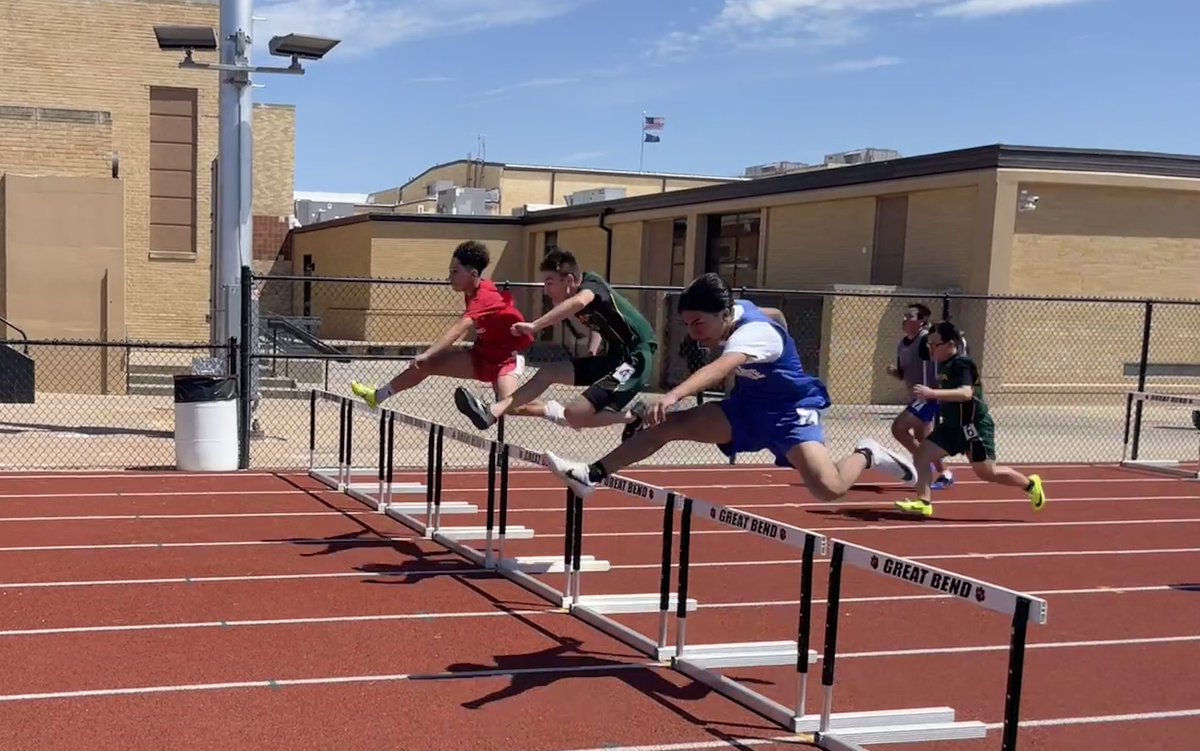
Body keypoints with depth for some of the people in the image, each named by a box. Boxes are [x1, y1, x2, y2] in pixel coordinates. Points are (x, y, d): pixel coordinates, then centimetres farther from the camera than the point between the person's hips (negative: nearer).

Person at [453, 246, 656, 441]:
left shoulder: (591, 282, -15)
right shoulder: (584, 295, 10)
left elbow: (579, 302, -40)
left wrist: (534, 326, -43)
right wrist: (592, 354, 13)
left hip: (635, 358, -10)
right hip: (616, 357, 10)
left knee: (574, 415, -18)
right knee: (548, 371, 9)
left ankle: (632, 415, 0)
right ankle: (491, 412, 8)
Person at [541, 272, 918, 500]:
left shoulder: (755, 332, -31)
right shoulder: (741, 308, -6)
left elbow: (718, 368, -52)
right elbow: (775, 314, 17)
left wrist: (674, 394, -67)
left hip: (789, 410, -8)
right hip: (746, 406, 8)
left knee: (828, 488, -26)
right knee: (670, 422, -13)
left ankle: (866, 454, 8)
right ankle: (593, 475, -12)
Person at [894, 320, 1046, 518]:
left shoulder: (961, 364, -20)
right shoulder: (944, 365, 8)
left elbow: (966, 393, -37)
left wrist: (933, 393, -43)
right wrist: (929, 395, 11)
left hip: (974, 426, -9)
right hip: (953, 425, 9)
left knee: (987, 472, -1)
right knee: (922, 453, -4)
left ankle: (1030, 484, 22)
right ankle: (923, 503, -5)